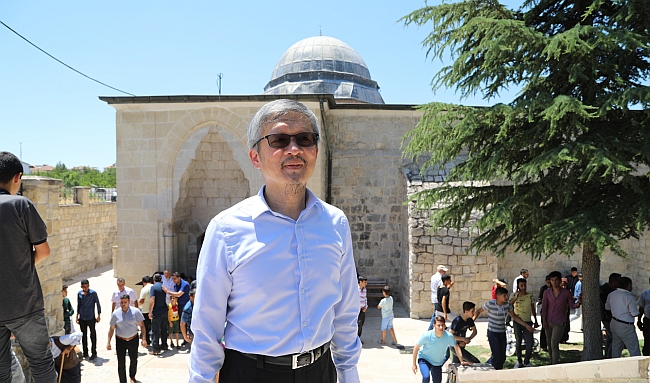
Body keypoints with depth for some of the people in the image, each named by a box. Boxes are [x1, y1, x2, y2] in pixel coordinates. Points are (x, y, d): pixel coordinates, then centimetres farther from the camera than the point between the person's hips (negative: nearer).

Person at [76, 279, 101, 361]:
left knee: (93, 335, 3)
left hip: (91, 318, -4)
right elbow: (78, 305, 12)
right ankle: (85, 352, 25)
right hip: (82, 318, 4)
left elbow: (97, 304, -4)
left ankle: (94, 353, 11)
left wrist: (99, 315, -4)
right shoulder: (79, 293, 1)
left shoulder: (93, 293, -10)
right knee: (84, 335, 13)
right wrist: (77, 316, 13)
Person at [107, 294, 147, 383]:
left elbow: (142, 326, -6)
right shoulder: (115, 313, -5)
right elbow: (111, 329, 2)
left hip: (133, 340, 0)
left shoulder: (136, 312, -9)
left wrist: (144, 339, -14)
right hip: (120, 341, 0)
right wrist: (108, 342, -1)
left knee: (134, 360, 17)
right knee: (121, 363, -2)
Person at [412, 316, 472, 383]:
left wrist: (462, 361, 0)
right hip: (424, 359, -4)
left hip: (438, 363, 4)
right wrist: (414, 364, -11)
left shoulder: (449, 336, -21)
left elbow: (456, 347, 0)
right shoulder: (427, 336, -27)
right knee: (426, 377, -28)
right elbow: (416, 347, -14)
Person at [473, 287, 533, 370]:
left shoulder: (507, 304, -3)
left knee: (502, 356, 4)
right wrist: (472, 321, -16)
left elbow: (514, 317, 11)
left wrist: (526, 325, 8)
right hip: (492, 333, -5)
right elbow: (478, 311, -2)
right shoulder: (490, 304, -16)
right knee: (496, 355, -14)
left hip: (502, 333, 5)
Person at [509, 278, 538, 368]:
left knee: (530, 343, -3)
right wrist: (516, 298, -32)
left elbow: (533, 309, 11)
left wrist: (536, 321, 14)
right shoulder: (514, 295, -5)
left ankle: (526, 362, 15)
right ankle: (519, 361, 23)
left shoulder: (530, 296, 1)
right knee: (518, 342, 10)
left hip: (528, 322, 1)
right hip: (517, 322, -1)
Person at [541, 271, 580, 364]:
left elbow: (572, 305, 2)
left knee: (554, 344, -14)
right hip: (548, 322, 4)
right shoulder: (547, 293, 0)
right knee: (549, 344, 13)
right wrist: (544, 321, 0)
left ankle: (555, 365, -7)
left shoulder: (566, 293, -6)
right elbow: (544, 307, 6)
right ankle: (552, 361, 31)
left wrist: (578, 303, -20)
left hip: (560, 323, -3)